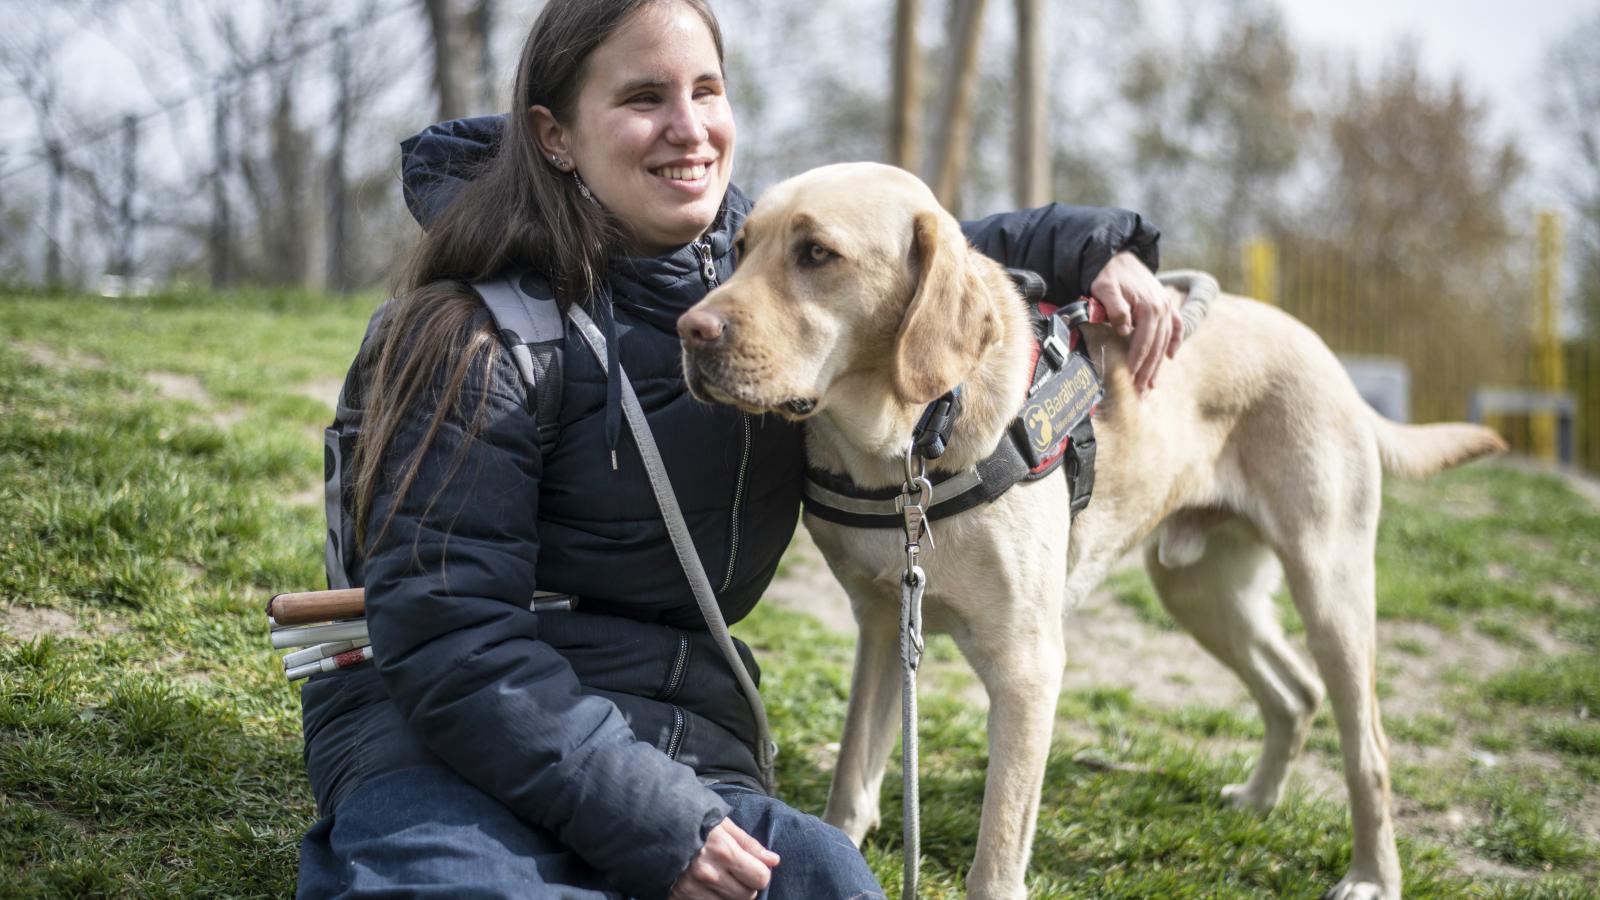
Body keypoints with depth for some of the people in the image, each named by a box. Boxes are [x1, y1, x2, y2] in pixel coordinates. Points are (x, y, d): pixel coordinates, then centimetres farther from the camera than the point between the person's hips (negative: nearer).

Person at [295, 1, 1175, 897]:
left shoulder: (763, 259, 7)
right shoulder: (478, 335, -10)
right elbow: (447, 633, -15)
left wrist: (1085, 244, 11)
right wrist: (650, 822, -22)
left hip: (685, 740, 6)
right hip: (450, 742, -5)